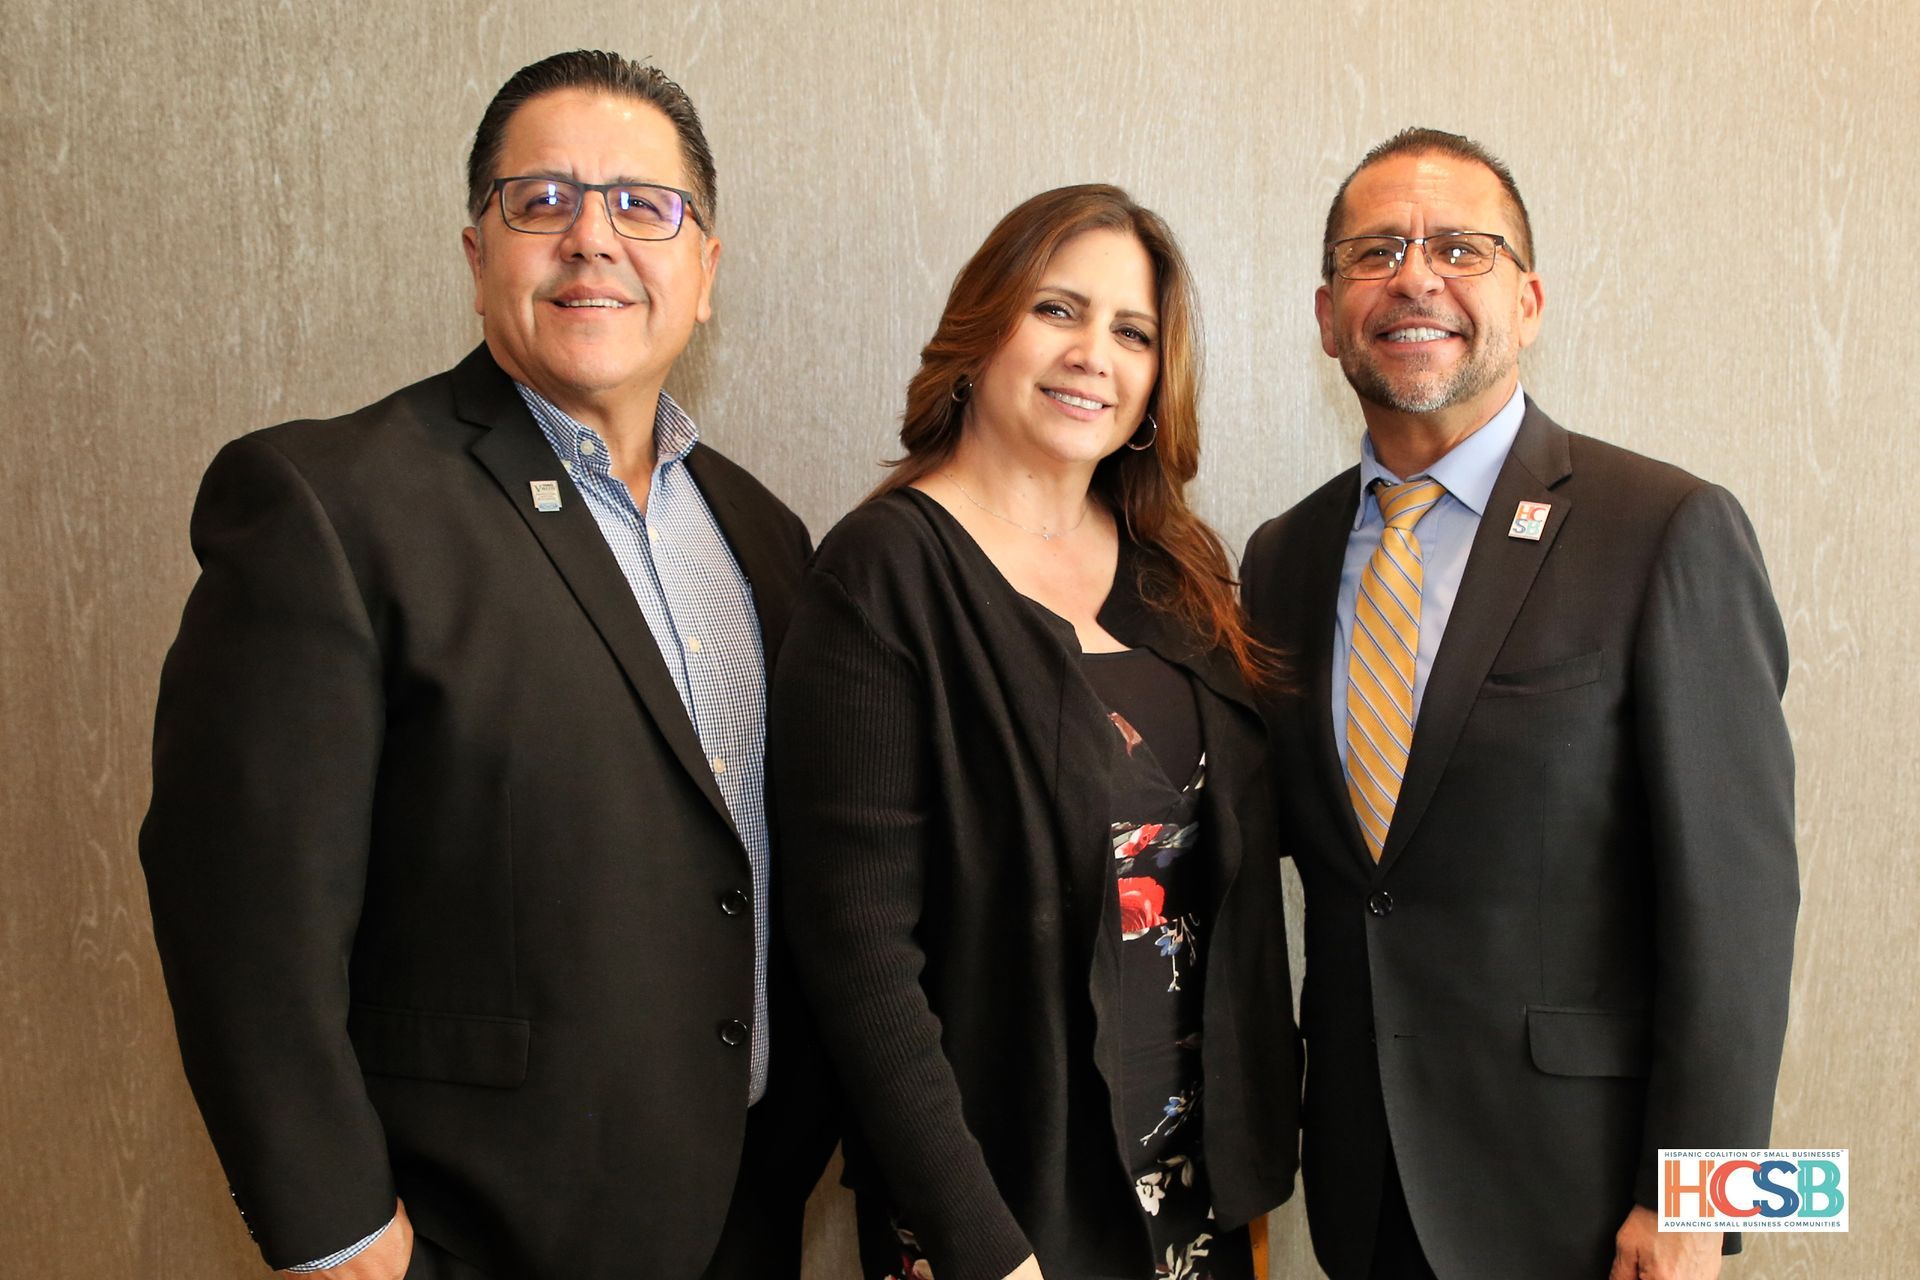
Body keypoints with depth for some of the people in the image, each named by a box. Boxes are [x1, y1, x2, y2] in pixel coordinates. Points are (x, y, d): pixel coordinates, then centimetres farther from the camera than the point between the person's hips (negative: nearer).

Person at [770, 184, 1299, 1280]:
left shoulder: (1181, 569, 4)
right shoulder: (887, 571, -15)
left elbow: (1237, 872, 8)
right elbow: (857, 942, -18)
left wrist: (1258, 1147, 6)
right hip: (1007, 1191, -5)